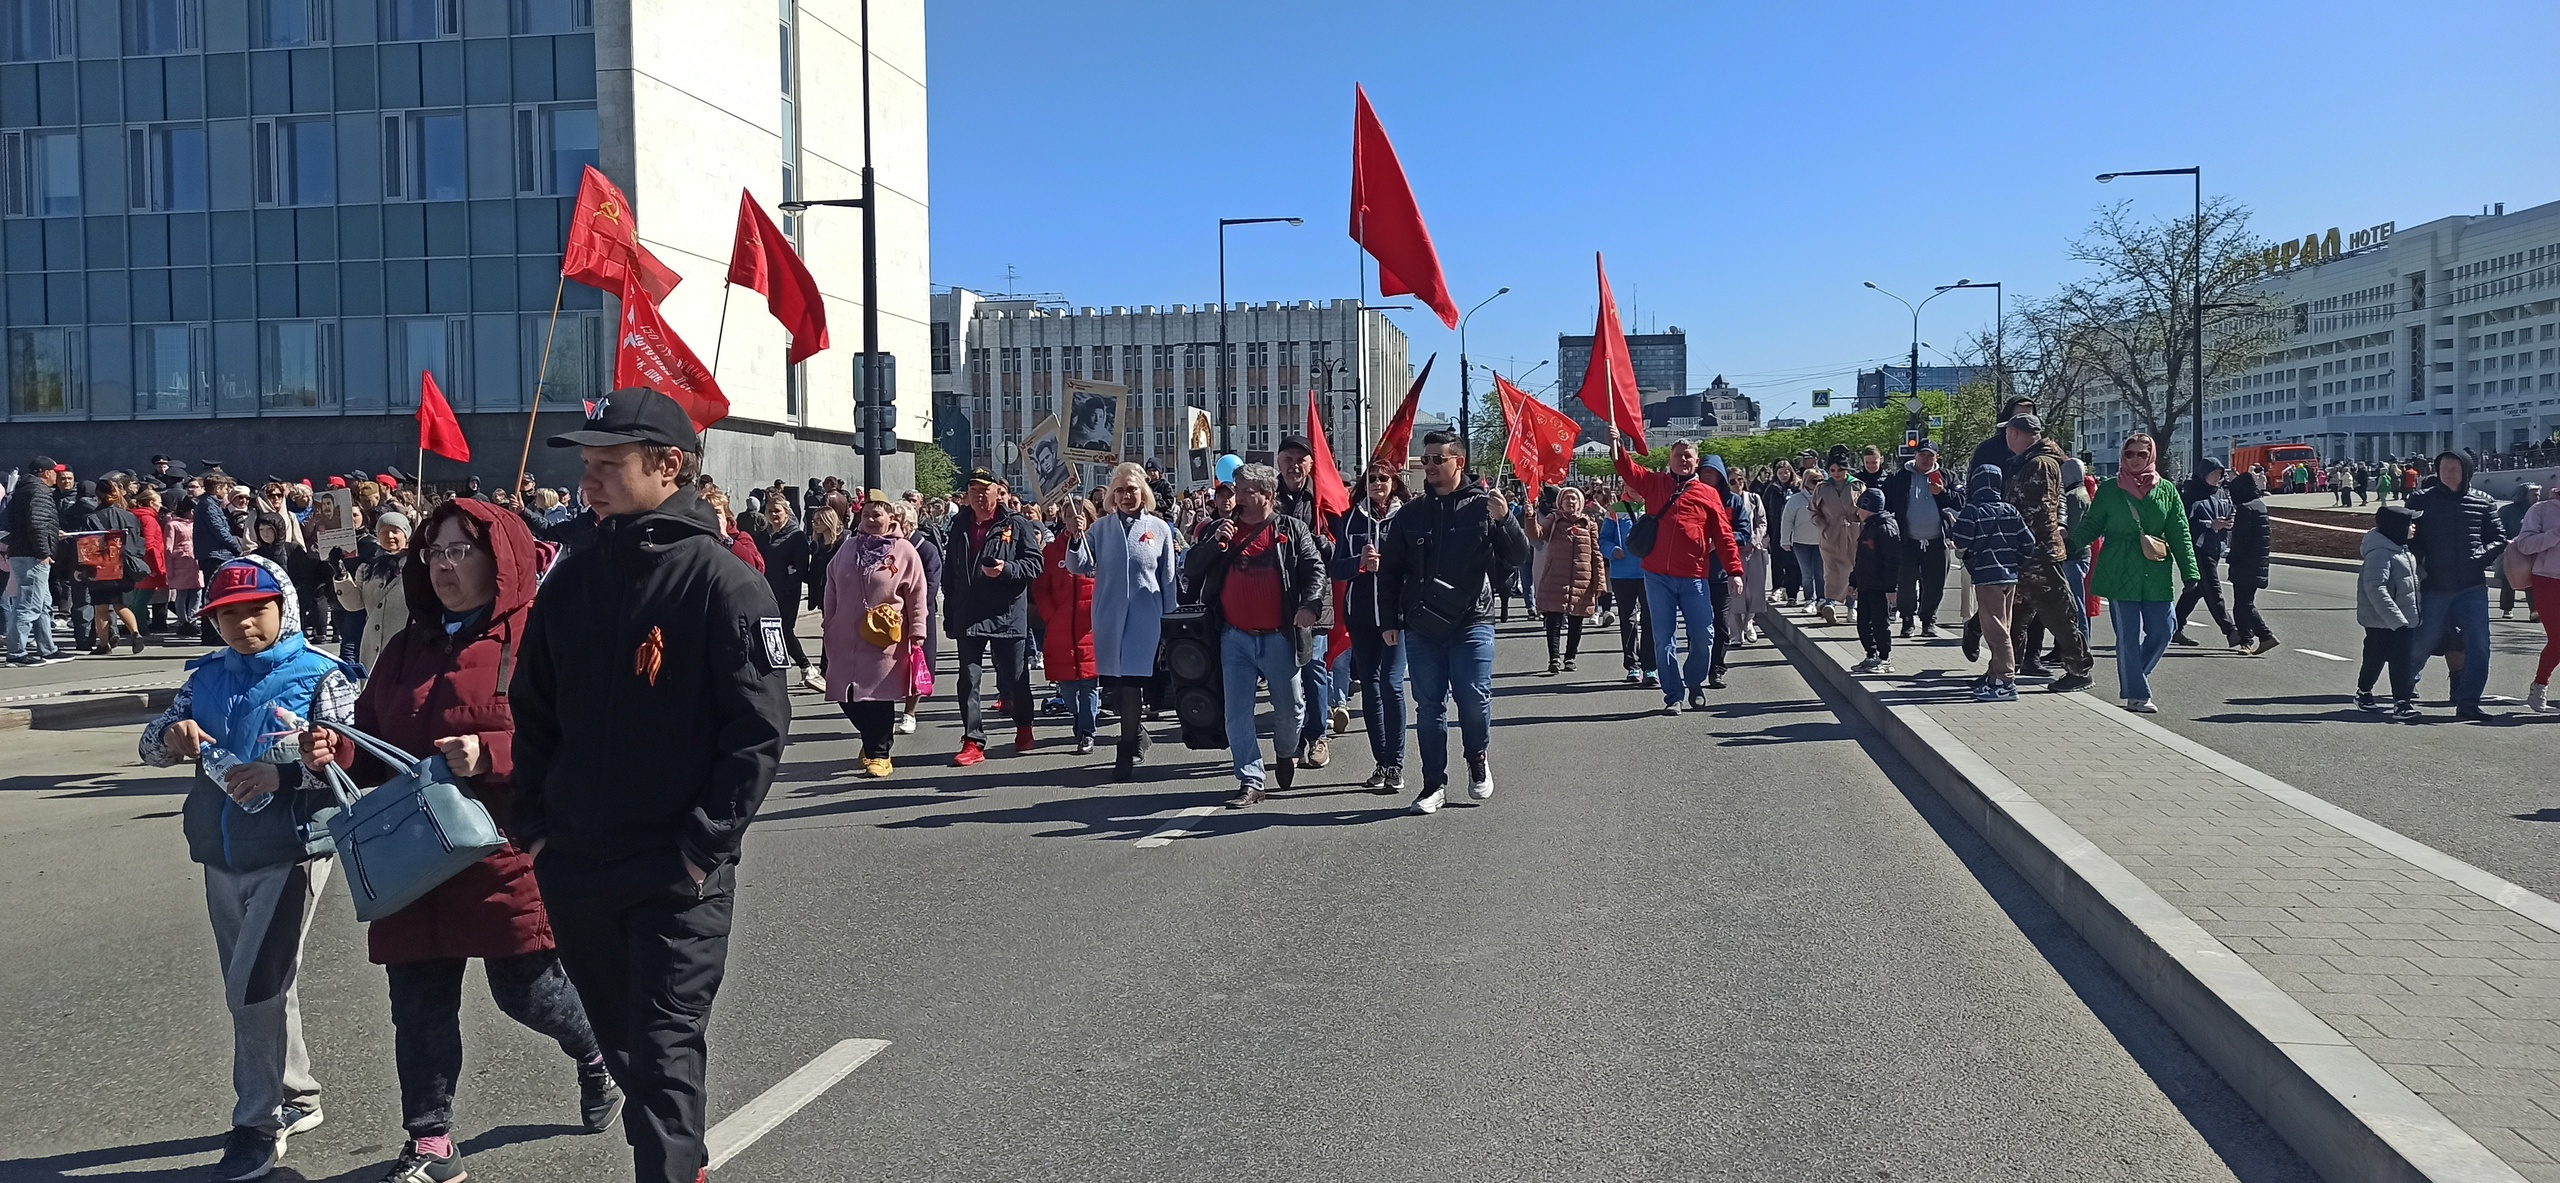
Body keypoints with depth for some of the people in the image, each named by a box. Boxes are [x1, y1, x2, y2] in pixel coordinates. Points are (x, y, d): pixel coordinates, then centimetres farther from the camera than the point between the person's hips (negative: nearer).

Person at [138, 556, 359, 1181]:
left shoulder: (318, 674, -8)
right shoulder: (208, 676, 8)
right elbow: (151, 746, 8)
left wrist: (281, 773, -32)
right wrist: (172, 735, -15)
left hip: (290, 851, -6)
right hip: (222, 855, 6)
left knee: (255, 986, -9)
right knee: (264, 989, 16)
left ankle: (258, 1124, 5)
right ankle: (296, 1098, 33)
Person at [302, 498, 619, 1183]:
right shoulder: (408, 648, 15)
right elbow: (373, 750, 20)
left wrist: (489, 754, -27)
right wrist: (333, 753, -1)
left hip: (508, 852, -6)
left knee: (525, 989, 4)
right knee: (419, 1003, 9)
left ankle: (598, 1056, 36)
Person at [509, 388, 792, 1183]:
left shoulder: (725, 585, -12)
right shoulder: (571, 581, 6)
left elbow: (759, 732, -14)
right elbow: (533, 713, 14)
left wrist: (703, 846, -17)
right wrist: (535, 825, 6)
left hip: (679, 876, -6)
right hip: (575, 870, 7)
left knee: (665, 1049, -5)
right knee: (623, 1040, 19)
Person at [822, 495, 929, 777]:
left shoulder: (904, 551, -3)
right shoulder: (848, 548, 10)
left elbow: (917, 596, -3)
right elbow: (831, 590, 16)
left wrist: (916, 633, -7)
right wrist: (827, 627, 15)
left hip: (885, 640, -4)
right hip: (845, 638, 5)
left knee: (880, 696, -2)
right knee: (847, 697, 5)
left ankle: (878, 753, 12)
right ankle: (874, 741, 29)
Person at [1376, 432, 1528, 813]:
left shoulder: (1483, 506, 2)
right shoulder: (1410, 515, 11)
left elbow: (1519, 557, -1)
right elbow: (1389, 571, 16)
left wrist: (1504, 520, -19)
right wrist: (1389, 620, 10)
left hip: (1471, 623, -3)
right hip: (1421, 627, 3)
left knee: (1474, 699, -8)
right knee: (1429, 707, 5)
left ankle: (1478, 760, 20)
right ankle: (1434, 783, 15)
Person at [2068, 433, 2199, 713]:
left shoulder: (2166, 491, 7)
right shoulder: (2108, 490, 4)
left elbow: (2179, 534, 6)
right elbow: (2092, 526, 6)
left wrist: (2190, 572, 1)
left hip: (2157, 575, 2)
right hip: (2120, 574, -2)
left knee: (2161, 632, 1)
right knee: (2129, 636, -1)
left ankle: (2134, 678, 24)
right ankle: (2136, 695, 9)